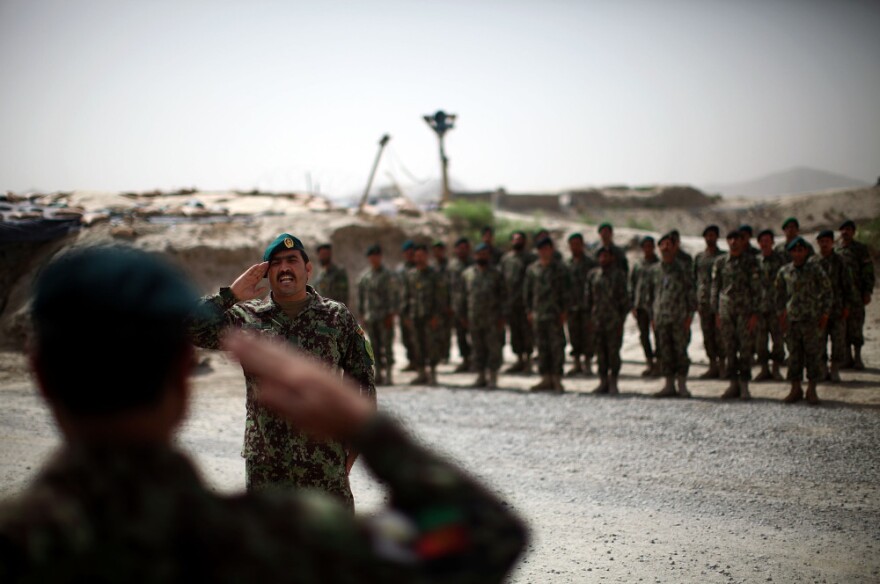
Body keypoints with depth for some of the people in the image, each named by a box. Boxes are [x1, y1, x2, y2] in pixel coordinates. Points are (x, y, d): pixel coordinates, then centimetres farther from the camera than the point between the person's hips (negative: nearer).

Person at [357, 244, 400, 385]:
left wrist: (391, 315, -10)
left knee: (387, 346, -5)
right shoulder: (364, 276, 11)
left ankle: (389, 374, -2)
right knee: (375, 347, 6)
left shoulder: (389, 276, -2)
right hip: (370, 318, 4)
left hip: (385, 317, -4)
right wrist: (362, 314, 10)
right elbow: (360, 295, 15)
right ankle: (379, 374, 12)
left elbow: (395, 296, -4)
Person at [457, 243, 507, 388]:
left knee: (494, 348, -3)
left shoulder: (496, 274, 3)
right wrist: (463, 316, 8)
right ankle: (481, 376, 16)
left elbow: (503, 295, 1)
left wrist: (502, 317, -6)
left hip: (492, 319, -2)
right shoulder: (467, 274, 9)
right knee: (478, 349, 8)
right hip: (474, 319, 2)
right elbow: (462, 295, 12)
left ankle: (493, 378, 2)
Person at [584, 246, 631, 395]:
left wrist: (621, 320, -7)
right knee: (600, 352, 7)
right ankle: (603, 381, 14)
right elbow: (588, 297, 14)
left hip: (614, 320, -4)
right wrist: (589, 317, 8)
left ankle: (613, 383, 6)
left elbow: (624, 299, -3)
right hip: (597, 320, 4)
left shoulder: (619, 274, -1)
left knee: (613, 352, -3)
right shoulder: (592, 274, 10)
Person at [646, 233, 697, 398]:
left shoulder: (683, 268, 3)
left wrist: (690, 315, -6)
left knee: (681, 350, -3)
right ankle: (669, 385, 11)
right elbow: (649, 295, 18)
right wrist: (652, 318, 11)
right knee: (665, 353, 5)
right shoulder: (653, 271, 12)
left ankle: (682, 386, 4)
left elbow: (691, 292, 1)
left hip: (679, 318, -3)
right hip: (660, 319, 3)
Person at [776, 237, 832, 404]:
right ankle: (795, 389, 15)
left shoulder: (815, 269, -3)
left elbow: (827, 291, 1)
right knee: (794, 354, 6)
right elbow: (780, 294, 16)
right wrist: (781, 313, 10)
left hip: (812, 318, -2)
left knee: (813, 354, 0)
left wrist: (825, 314, -4)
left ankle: (811, 390, 8)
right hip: (792, 318, 3)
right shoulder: (784, 271, 5)